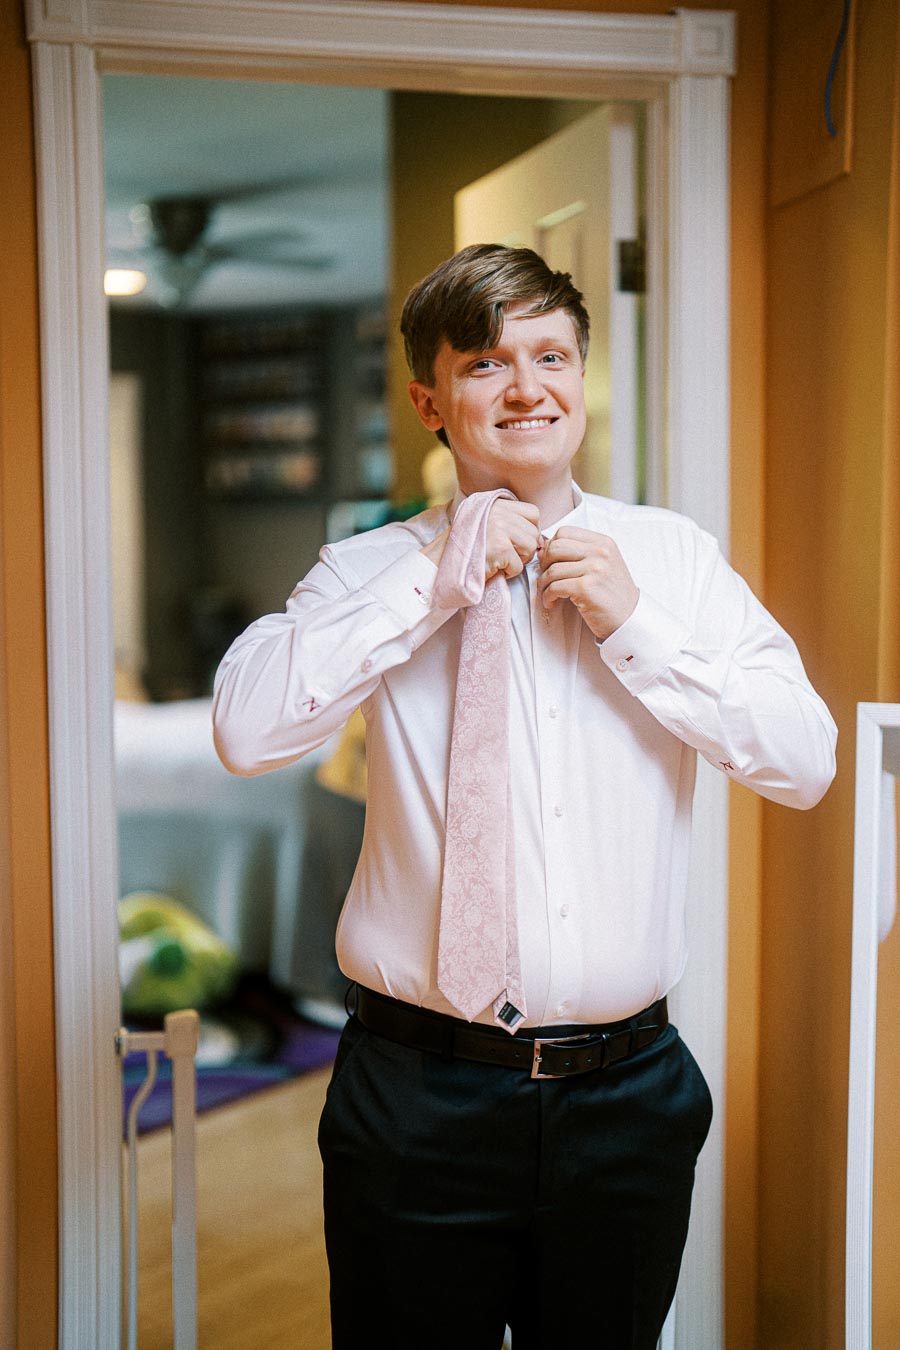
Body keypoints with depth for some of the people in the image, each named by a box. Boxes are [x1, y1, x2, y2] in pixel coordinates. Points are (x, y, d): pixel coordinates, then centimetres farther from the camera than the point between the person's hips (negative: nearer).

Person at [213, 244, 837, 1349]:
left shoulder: (675, 559, 3)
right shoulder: (372, 571, -2)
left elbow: (807, 761, -4)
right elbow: (246, 730, -18)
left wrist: (633, 624, -12)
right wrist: (436, 579, -17)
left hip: (628, 1091, 2)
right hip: (422, 1091, -2)